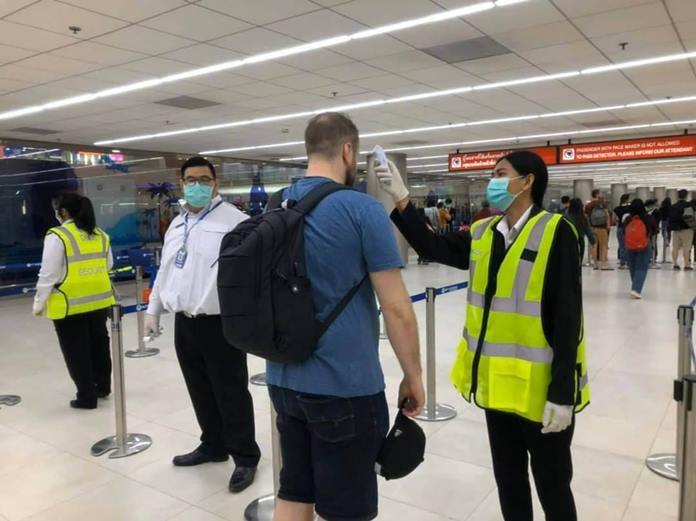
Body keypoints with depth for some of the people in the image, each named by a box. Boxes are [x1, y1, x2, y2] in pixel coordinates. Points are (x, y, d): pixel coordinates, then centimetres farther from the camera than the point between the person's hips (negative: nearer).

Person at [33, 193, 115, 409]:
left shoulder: (57, 236, -14)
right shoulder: (100, 234, 5)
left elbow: (48, 274, -13)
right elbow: (108, 265, 14)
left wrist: (39, 303, -3)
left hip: (70, 304, -6)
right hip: (100, 299, 6)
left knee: (77, 350, 6)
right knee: (98, 343, 20)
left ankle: (87, 396, 14)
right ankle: (102, 386, 33)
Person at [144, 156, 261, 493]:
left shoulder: (234, 220, -9)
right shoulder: (176, 225, 16)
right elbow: (165, 271, 23)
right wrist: (153, 310, 22)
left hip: (220, 323, -7)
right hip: (184, 323, 7)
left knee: (231, 394, 3)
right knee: (201, 391, 18)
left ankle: (245, 458, 18)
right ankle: (213, 445, 36)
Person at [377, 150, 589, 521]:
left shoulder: (555, 232, -14)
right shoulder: (483, 233, 6)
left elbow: (567, 317, -17)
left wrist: (561, 392, -17)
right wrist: (401, 200, -3)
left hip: (541, 386, -6)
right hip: (496, 381, 6)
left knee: (551, 482, 13)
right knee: (507, 476, 21)